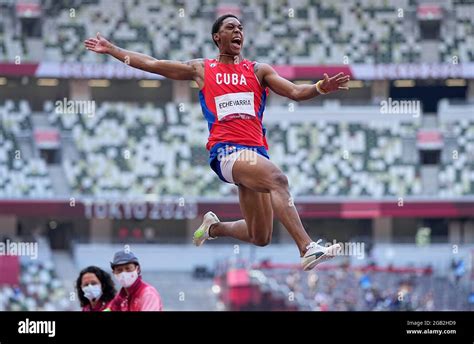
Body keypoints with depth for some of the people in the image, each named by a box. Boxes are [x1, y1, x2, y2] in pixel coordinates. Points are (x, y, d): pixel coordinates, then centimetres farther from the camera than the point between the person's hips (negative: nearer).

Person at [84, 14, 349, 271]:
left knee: (260, 238, 4)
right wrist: (112, 50, 18)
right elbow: (151, 64, 20)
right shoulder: (201, 69, 16)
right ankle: (308, 248, -47)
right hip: (226, 150, -4)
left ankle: (214, 227, 34)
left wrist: (321, 88, -15)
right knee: (277, 178, -34)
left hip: (256, 151, 4)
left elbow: (295, 92, 6)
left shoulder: (258, 70, 18)